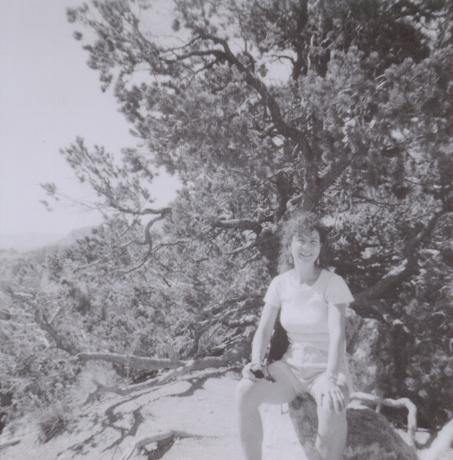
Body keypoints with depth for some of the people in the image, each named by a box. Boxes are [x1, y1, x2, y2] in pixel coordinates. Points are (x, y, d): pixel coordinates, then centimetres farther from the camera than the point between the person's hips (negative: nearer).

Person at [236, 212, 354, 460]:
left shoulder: (334, 283, -14)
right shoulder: (279, 283, -3)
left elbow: (337, 334, -23)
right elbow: (264, 330, -3)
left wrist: (330, 378, -37)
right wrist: (256, 362, -22)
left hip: (326, 369, -3)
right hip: (291, 367, 3)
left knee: (333, 408, -37)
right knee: (245, 390, -24)